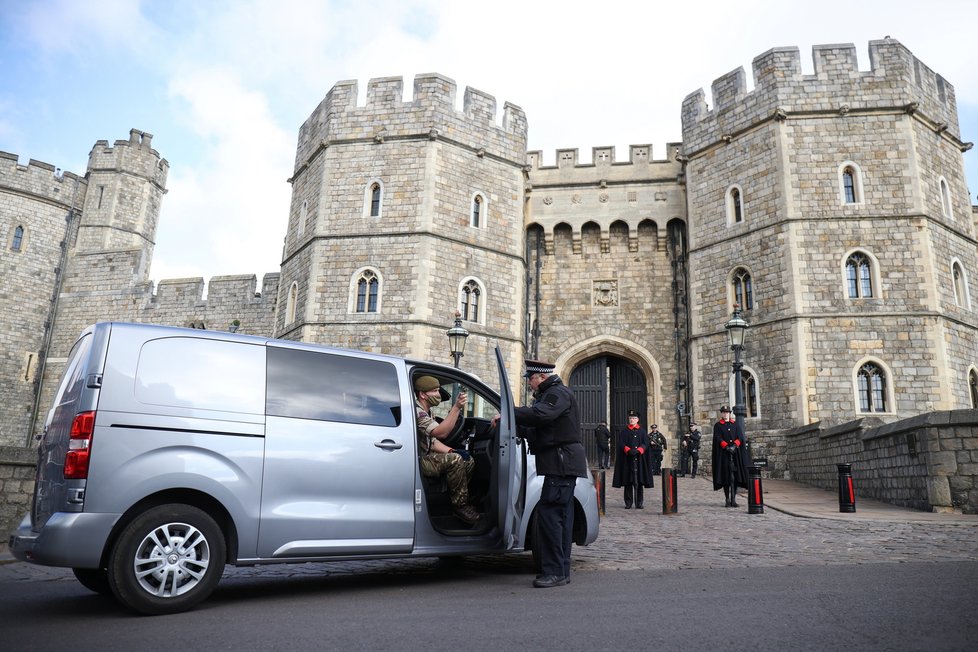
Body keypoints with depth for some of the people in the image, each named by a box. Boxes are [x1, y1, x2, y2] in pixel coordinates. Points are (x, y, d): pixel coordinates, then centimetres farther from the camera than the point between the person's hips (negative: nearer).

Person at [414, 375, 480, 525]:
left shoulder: (426, 412, 15)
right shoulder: (416, 411, -20)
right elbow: (441, 433, -33)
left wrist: (451, 450, -1)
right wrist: (456, 407, -37)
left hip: (426, 457, 10)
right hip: (416, 461, -10)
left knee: (469, 461, 1)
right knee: (455, 460, -29)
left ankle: (458, 498, 12)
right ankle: (460, 506, -15)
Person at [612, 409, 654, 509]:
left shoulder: (642, 431, 11)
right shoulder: (624, 431, 8)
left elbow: (645, 444, 3)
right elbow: (621, 444, 1)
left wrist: (637, 450, -14)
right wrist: (629, 450, -16)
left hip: (639, 459, 0)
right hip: (627, 459, 0)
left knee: (639, 482, 0)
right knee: (628, 482, 1)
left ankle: (639, 503, 7)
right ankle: (628, 503, 6)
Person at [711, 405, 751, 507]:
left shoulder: (736, 424, 14)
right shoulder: (717, 426, 8)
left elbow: (740, 437, 4)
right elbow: (718, 439, -3)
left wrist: (734, 446, -13)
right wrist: (727, 447, -17)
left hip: (736, 453, 2)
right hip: (723, 454, -2)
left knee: (735, 476, -2)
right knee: (725, 476, -3)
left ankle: (733, 499, 2)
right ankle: (728, 499, 3)